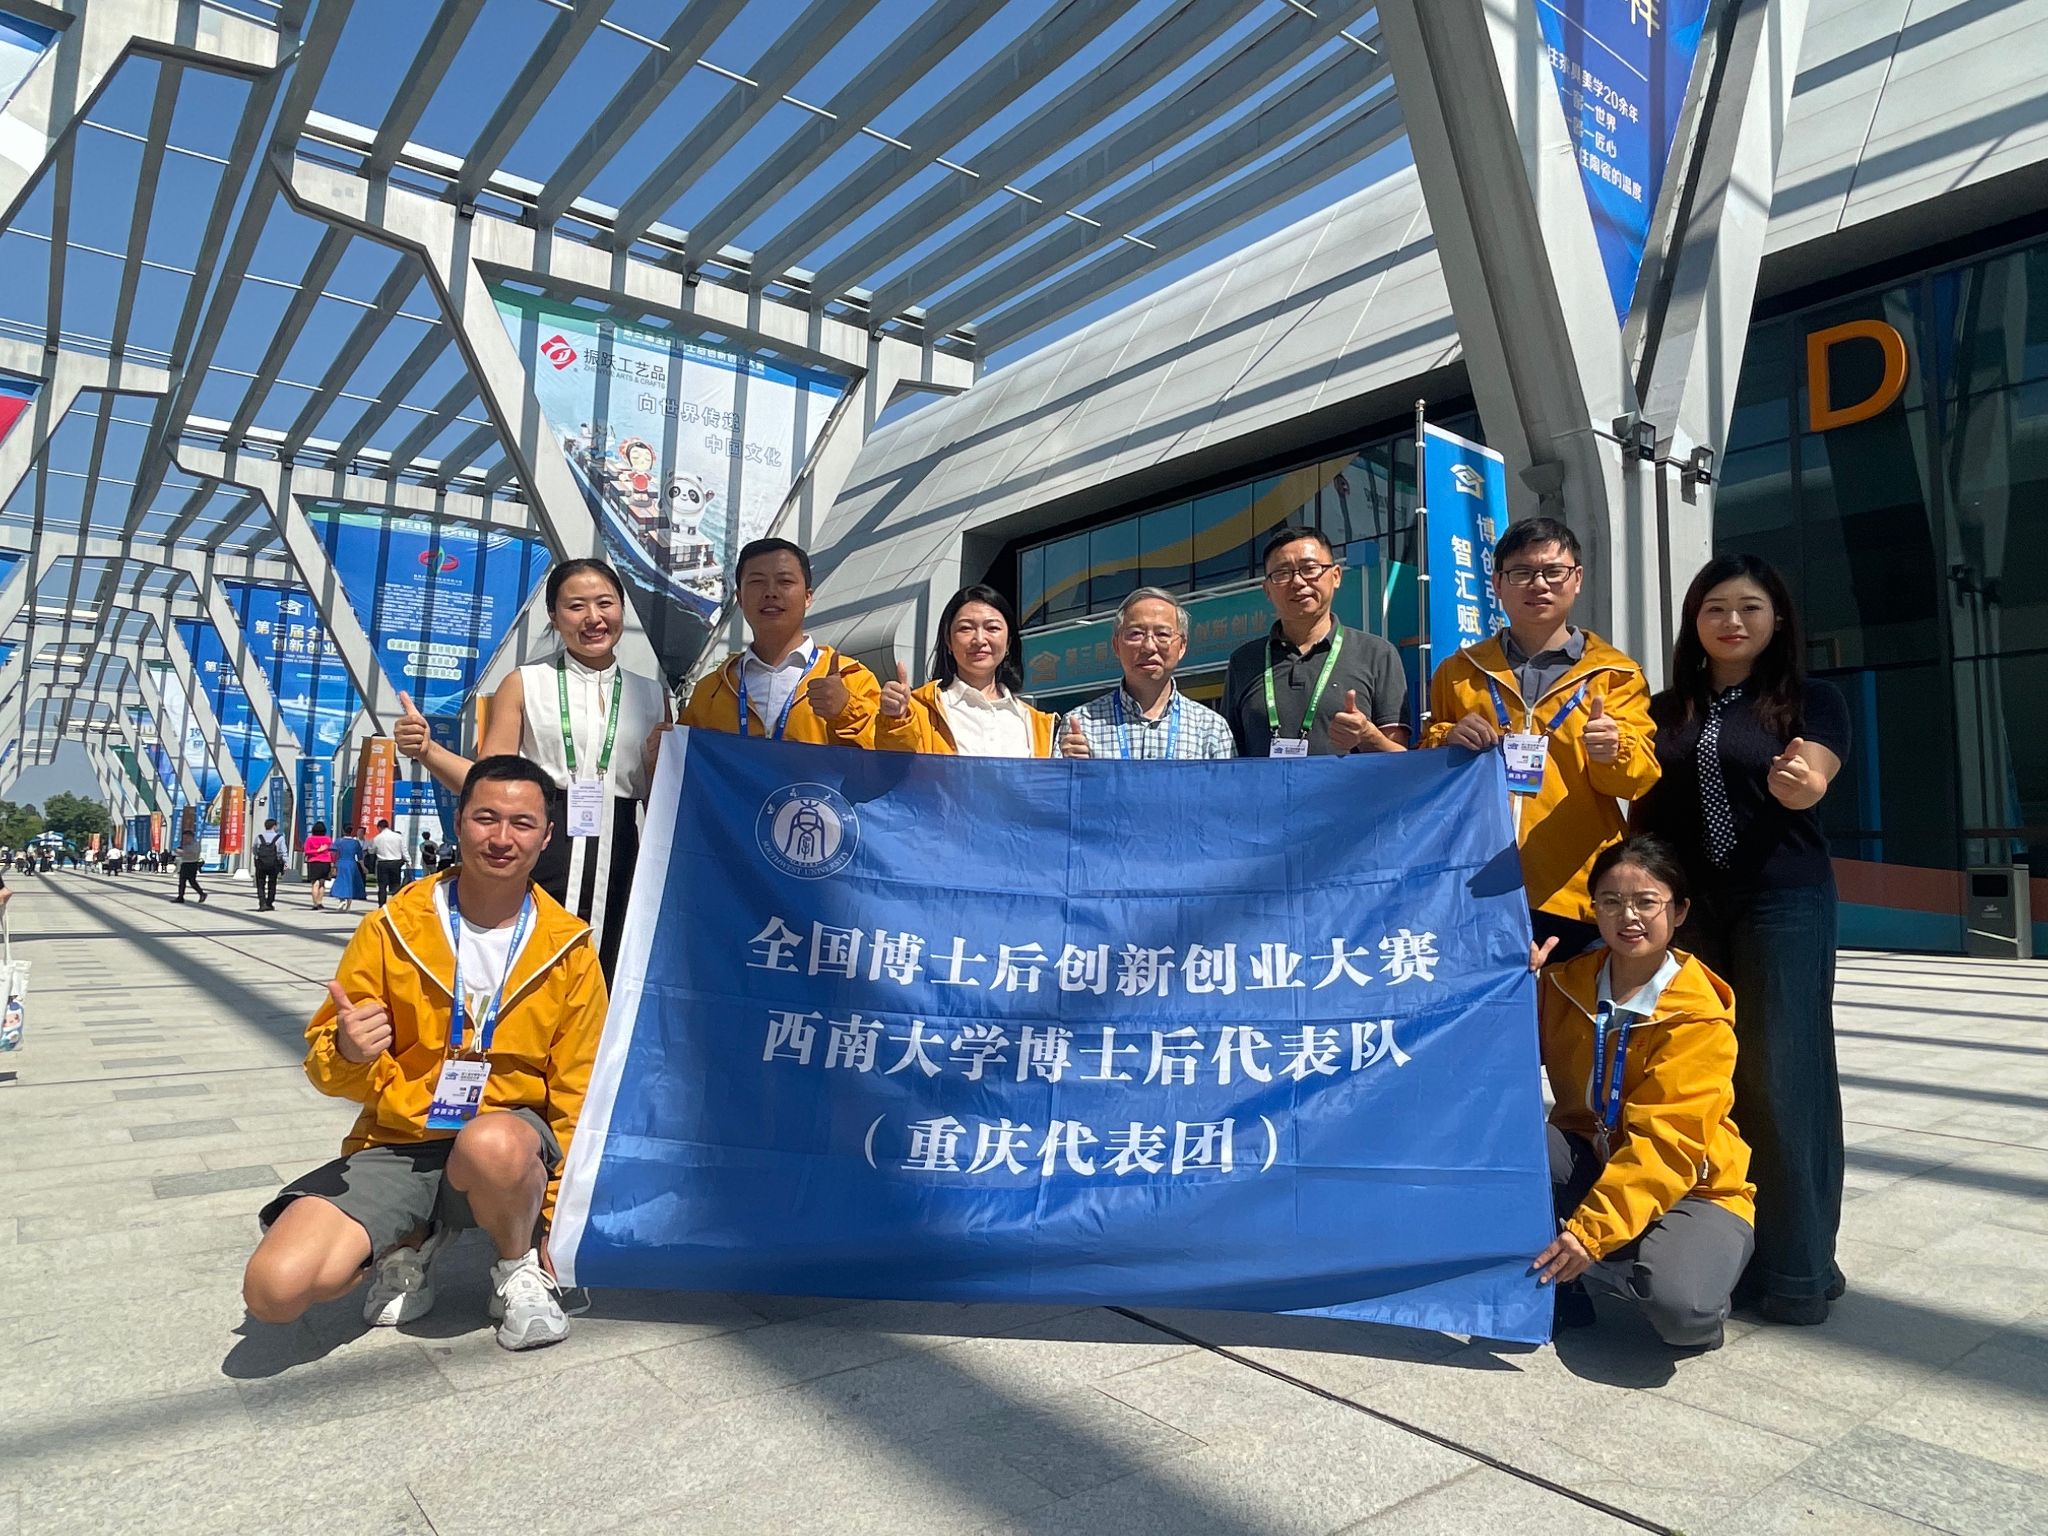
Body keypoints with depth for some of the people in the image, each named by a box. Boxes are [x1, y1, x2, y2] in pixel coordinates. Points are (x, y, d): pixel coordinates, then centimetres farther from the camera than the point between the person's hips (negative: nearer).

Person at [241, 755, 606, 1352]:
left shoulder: (570, 951, -3)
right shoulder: (391, 929, -3)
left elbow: (575, 1095, 3)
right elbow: (326, 1064, 5)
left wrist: (560, 1214, 0)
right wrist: (348, 1054, -20)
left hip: (514, 1141, -1)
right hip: (396, 1147, 2)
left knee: (492, 1143, -38)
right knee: (275, 1289, -22)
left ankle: (520, 1269, -4)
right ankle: (406, 1247, 11)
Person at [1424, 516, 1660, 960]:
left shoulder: (1615, 673, 8)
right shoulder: (1458, 672, 12)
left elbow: (1641, 774, -2)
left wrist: (1613, 751, -24)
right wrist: (1446, 741, -7)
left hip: (1577, 894, -1)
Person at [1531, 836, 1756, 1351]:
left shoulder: (1699, 1018, -16)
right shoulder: (1567, 982, -2)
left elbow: (1667, 1143, -22)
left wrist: (1591, 1231, -30)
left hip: (1691, 1187, -4)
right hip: (1591, 1162, 4)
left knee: (1679, 1308, -35)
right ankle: (1545, 1282, -8)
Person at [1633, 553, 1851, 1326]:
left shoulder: (1812, 701, 3)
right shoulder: (1665, 712, 12)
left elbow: (1809, 784, -14)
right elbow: (1642, 810, 13)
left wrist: (1798, 783, -35)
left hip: (1783, 905, -3)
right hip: (1685, 909, 3)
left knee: (1779, 1076, -2)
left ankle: (1792, 1265, 8)